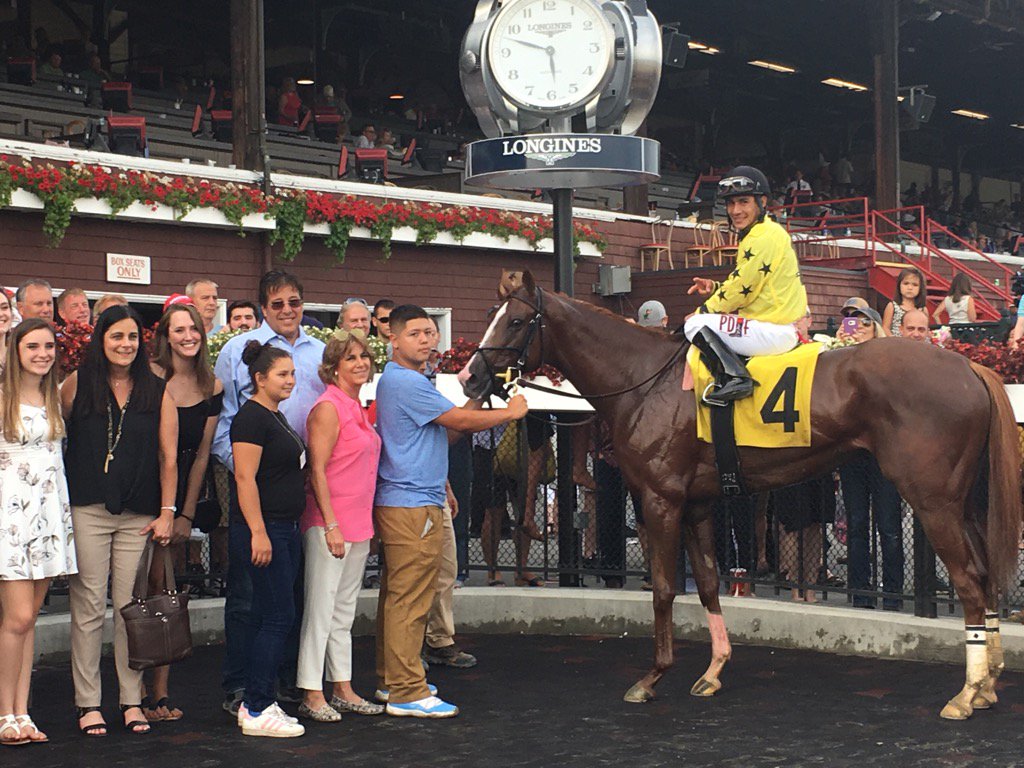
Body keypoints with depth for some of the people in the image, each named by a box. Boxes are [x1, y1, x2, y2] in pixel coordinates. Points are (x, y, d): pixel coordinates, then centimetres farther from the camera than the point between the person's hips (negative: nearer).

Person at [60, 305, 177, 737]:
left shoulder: (158, 393, 7)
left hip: (139, 516, 1)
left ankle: (132, 700, 11)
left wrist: (167, 512, 1)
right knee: (88, 606, -1)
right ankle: (87, 703, 7)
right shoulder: (78, 384, 4)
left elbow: (168, 458, 7)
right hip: (87, 511, -1)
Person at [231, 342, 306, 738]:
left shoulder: (276, 416, 17)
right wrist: (258, 533, -23)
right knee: (278, 617, -9)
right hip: (265, 531, -10)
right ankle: (257, 711, -6)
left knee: (268, 619, 11)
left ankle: (255, 704, 16)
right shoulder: (251, 417, -13)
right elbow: (245, 478, -19)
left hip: (286, 530, 10)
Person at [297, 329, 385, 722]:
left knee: (345, 610, 14)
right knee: (320, 608, -4)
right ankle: (312, 696, 0)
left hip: (357, 523, 9)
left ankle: (343, 690, 21)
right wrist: (331, 525, -20)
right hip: (328, 522, -9)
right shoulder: (328, 407, -12)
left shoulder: (357, 408, 14)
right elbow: (317, 470, -15)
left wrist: (366, 525, 17)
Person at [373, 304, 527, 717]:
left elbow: (446, 427, 22)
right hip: (413, 504, -11)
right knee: (410, 600, -8)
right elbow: (458, 420, -13)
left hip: (399, 501, 11)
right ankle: (407, 692, -5)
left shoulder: (397, 380, 19)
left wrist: (480, 399, 13)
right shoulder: (406, 382, -15)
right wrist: (511, 412, -2)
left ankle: (391, 679, 24)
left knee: (397, 595, 16)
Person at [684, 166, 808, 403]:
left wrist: (701, 312, -4)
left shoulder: (763, 237, -15)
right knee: (704, 321, 23)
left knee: (696, 324, -12)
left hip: (772, 330, -11)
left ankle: (734, 377, -24)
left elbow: (742, 290, -15)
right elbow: (744, 285, 22)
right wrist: (714, 287, 5)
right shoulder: (757, 235, 18)